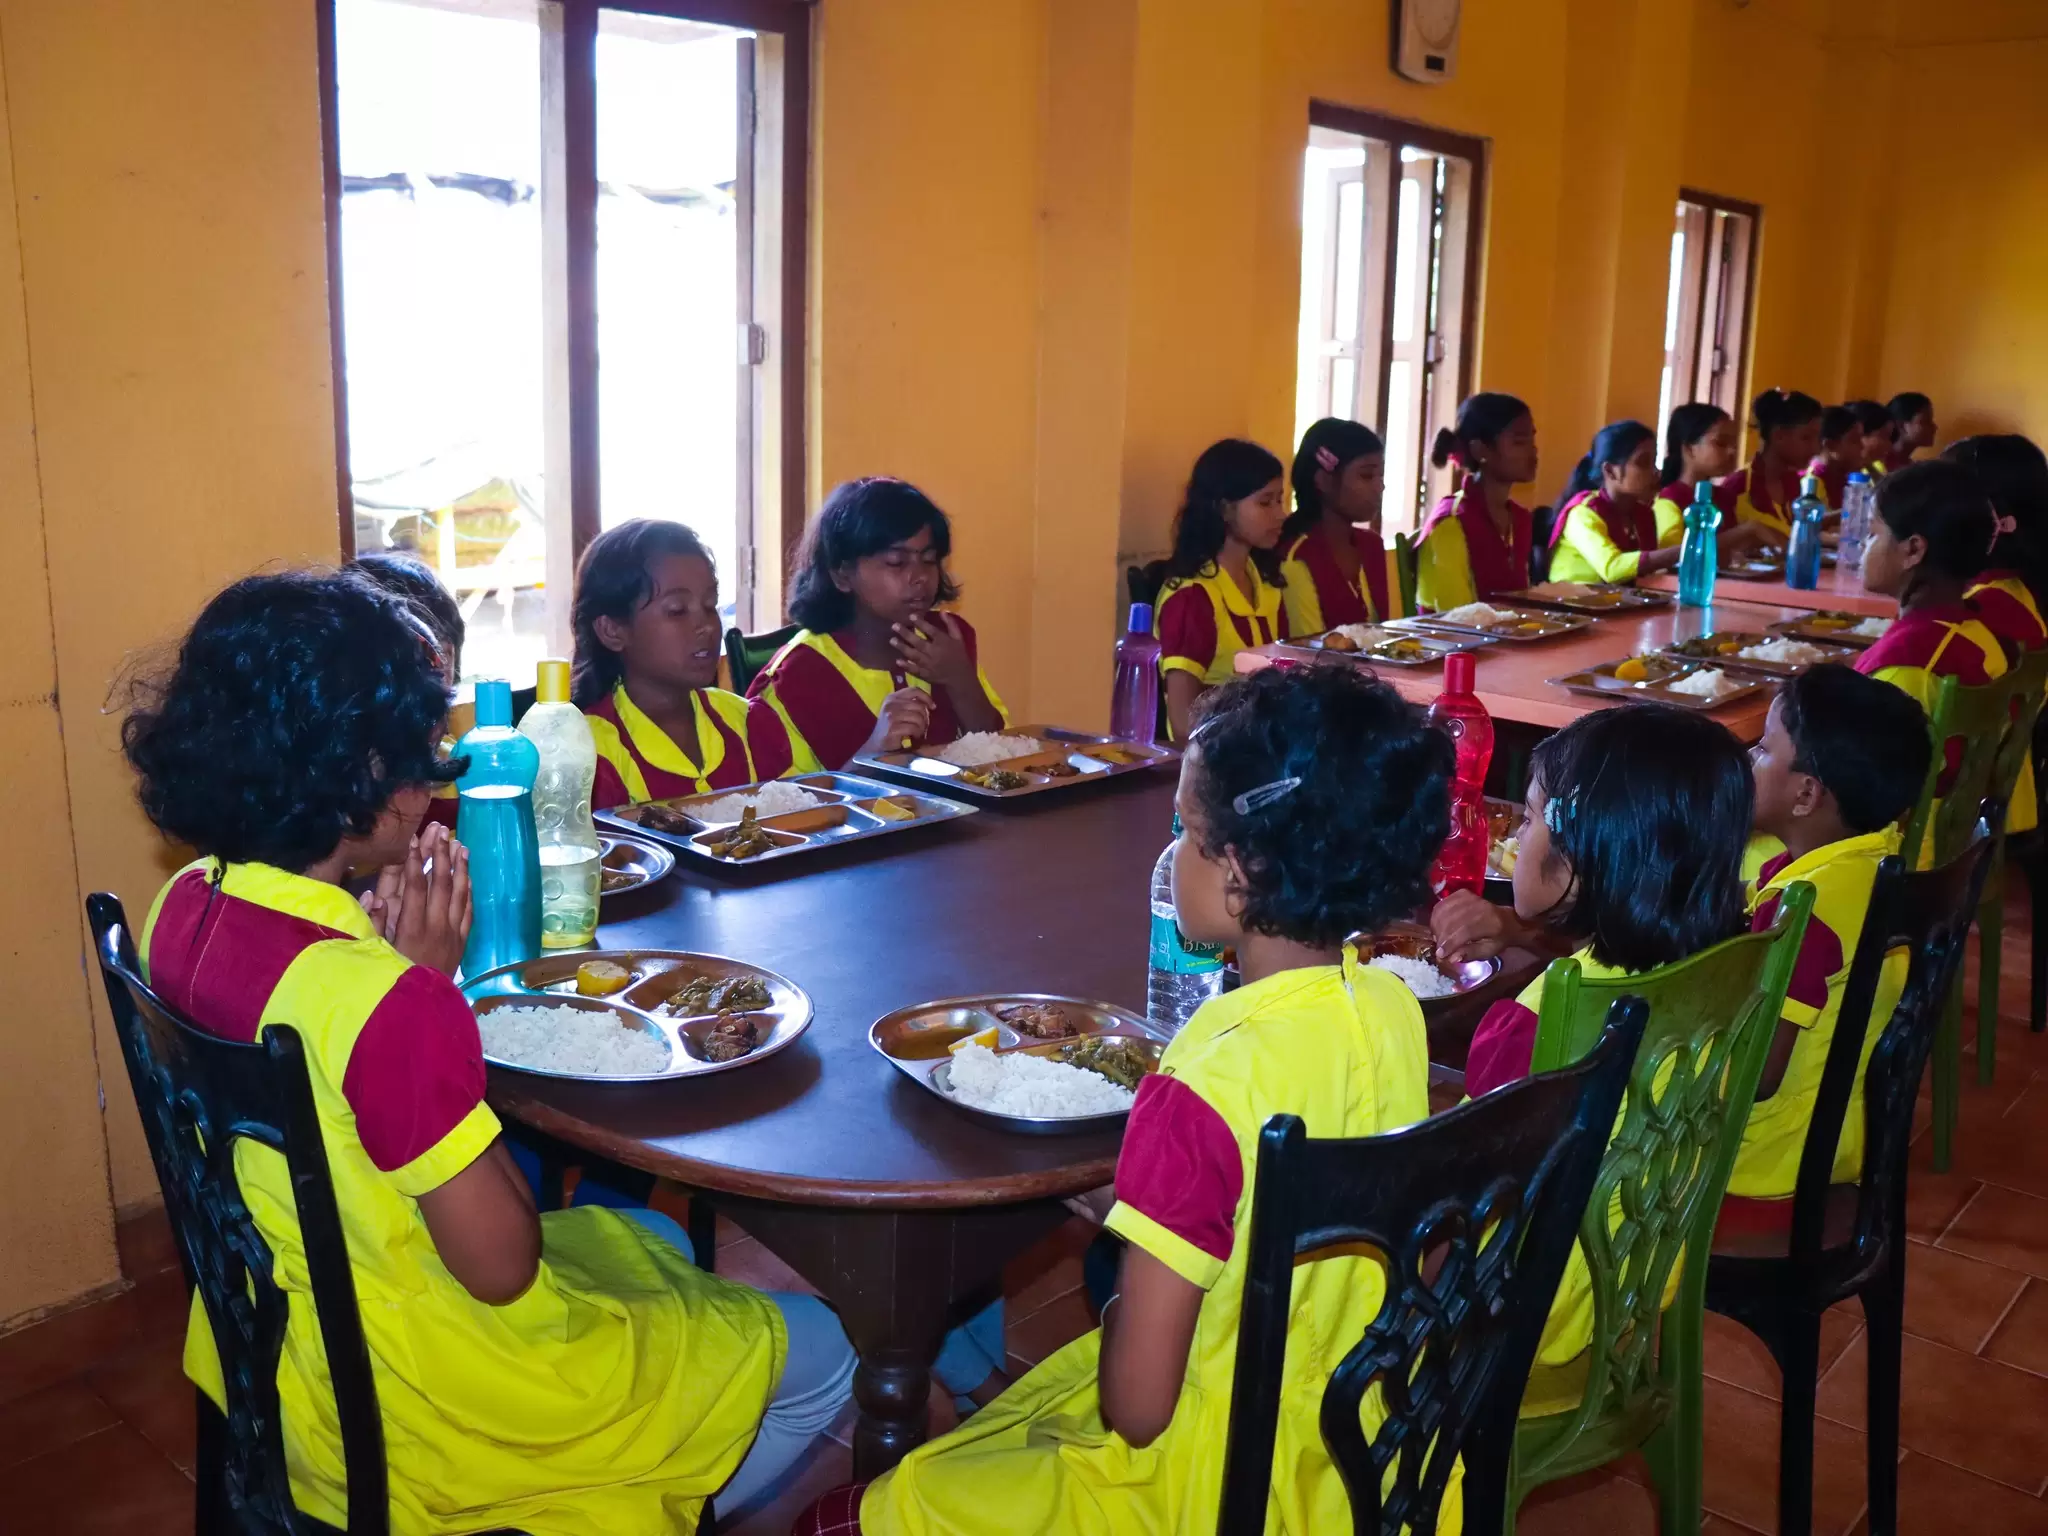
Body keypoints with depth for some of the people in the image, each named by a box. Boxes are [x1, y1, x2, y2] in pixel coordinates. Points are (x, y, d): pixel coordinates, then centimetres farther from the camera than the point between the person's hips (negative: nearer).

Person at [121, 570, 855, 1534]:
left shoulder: (184, 905, -9)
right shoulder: (387, 1001, -35)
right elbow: (503, 1266, -24)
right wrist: (434, 978, -23)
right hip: (406, 1403, -8)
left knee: (654, 1244, 29)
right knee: (816, 1355, 9)